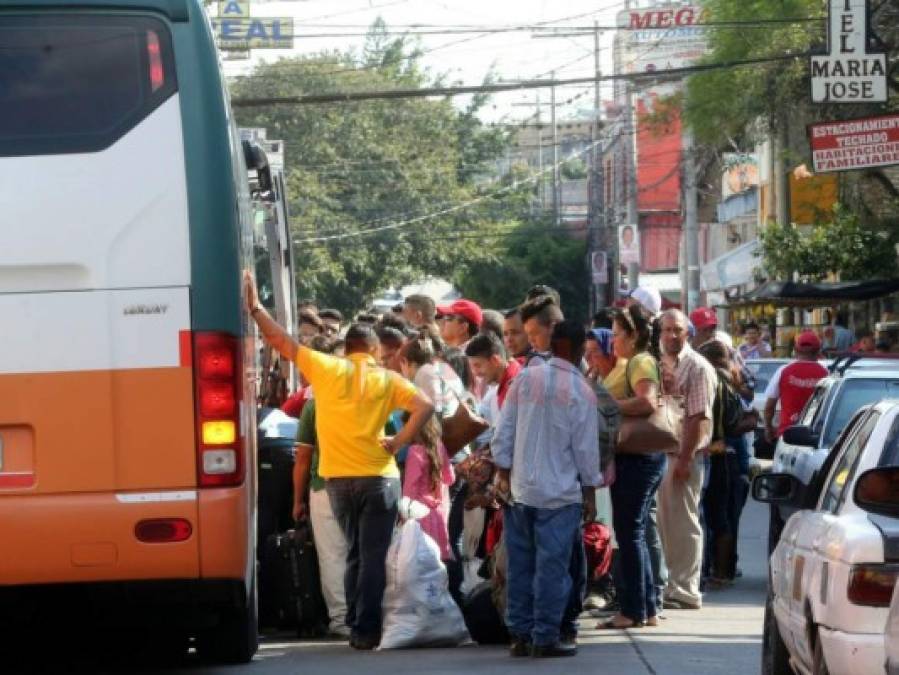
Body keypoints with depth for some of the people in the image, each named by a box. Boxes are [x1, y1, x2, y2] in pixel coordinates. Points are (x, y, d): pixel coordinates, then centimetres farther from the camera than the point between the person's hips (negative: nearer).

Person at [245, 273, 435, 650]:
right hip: (378, 477, -2)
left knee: (355, 554, 16)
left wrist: (254, 307, 12)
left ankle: (355, 626, 16)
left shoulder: (327, 368, 2)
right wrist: (398, 443, -5)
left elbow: (281, 342, 5)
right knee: (373, 558, 1)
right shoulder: (386, 380, 2)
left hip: (338, 478, 2)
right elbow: (424, 407, -10)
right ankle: (366, 630, -3)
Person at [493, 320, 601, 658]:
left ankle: (520, 635, 13)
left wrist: (502, 472, 11)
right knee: (552, 567, 0)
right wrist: (590, 492, 3)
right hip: (560, 492, -4)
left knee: (520, 565, 9)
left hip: (520, 488, 4)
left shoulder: (524, 378, 0)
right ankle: (545, 638, 1)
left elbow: (504, 431, 2)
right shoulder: (581, 391, -8)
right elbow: (586, 448, -6)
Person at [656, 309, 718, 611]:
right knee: (666, 522, 11)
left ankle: (686, 590, -2)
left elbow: (699, 418, -14)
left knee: (684, 522, -5)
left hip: (683, 455, -7)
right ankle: (672, 584, 18)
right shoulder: (660, 365, 14)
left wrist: (685, 458, -18)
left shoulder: (697, 367, -8)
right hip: (658, 453, 7)